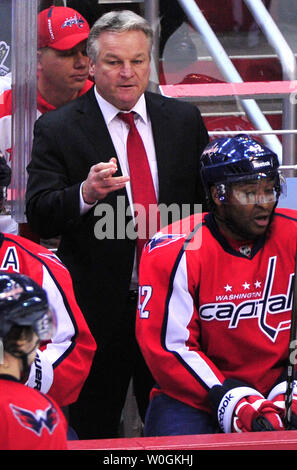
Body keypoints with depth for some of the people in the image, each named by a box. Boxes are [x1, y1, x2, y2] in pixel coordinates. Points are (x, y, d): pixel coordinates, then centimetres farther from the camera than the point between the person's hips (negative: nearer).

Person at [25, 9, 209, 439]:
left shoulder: (184, 121, 7)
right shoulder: (57, 129, -4)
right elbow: (38, 217, -10)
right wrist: (85, 194, -30)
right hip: (96, 305, -3)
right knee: (93, 435, 6)